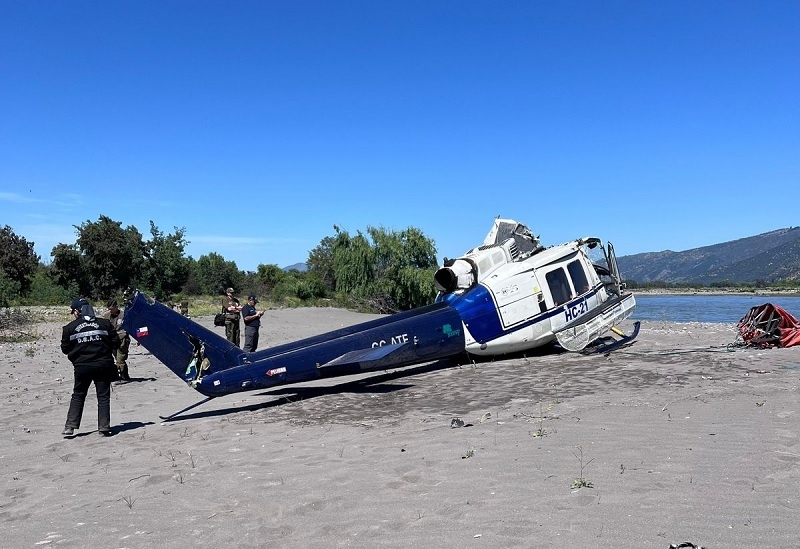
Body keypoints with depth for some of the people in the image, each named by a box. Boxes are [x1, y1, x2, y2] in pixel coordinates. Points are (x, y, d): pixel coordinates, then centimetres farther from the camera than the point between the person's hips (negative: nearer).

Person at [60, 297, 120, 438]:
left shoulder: (70, 328, 0)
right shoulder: (104, 323, 3)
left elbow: (65, 349, 5)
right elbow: (116, 343, 3)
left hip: (82, 367, 0)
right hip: (103, 365, 0)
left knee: (78, 396, 15)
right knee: (103, 396, 6)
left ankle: (70, 427, 11)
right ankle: (104, 427, 3)